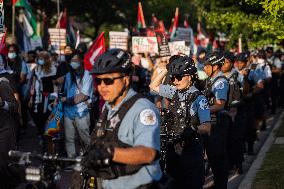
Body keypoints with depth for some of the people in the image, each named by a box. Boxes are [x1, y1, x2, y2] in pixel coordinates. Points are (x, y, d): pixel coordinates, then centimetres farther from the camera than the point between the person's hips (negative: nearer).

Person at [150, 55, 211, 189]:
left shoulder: (198, 98, -12)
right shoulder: (175, 92, 6)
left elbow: (207, 127, -19)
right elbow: (154, 86, 20)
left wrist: (192, 130, -37)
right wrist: (166, 70, 8)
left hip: (191, 151, -6)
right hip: (173, 149, 6)